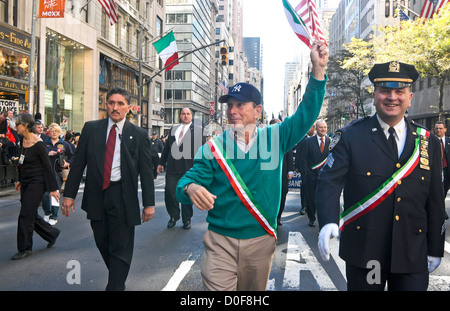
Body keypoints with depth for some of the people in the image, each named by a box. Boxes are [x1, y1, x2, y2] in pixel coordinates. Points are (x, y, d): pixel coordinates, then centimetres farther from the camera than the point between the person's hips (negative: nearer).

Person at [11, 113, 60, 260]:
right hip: (26, 182, 8)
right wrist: (20, 180, 22)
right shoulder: (23, 141, 6)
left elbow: (47, 167, -15)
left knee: (26, 215, -4)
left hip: (37, 183, -8)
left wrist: (53, 188, -14)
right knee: (31, 215, 14)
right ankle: (52, 233, 32)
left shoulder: (38, 144, -17)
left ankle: (25, 249, 9)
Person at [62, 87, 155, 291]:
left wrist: (149, 203, -3)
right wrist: (69, 194, 1)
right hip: (96, 195, 3)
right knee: (102, 243, 15)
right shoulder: (91, 128, 5)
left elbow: (146, 171, 0)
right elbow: (78, 163, 6)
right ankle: (117, 279, 37)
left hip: (122, 197, -3)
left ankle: (115, 286, 14)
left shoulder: (138, 135, 0)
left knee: (121, 248, 2)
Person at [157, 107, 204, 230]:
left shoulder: (197, 129, 5)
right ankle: (173, 216, 20)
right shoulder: (173, 129, 16)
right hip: (172, 166, 3)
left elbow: (201, 148, 0)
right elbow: (166, 146, 17)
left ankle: (187, 220, 19)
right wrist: (161, 163, 13)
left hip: (189, 167, -3)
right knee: (169, 192, 0)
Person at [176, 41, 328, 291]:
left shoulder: (274, 139, 1)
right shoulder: (214, 146, -2)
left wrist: (318, 70, -15)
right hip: (220, 241, -1)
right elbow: (191, 178, -5)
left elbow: (307, 114, -5)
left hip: (261, 240, 2)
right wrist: (190, 188, -30)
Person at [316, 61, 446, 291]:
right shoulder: (350, 136, -5)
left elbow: (435, 201, 7)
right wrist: (329, 221, -31)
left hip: (413, 255, 3)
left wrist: (435, 250, 9)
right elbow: (329, 182, -13)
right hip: (364, 252, -2)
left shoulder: (428, 142, 4)